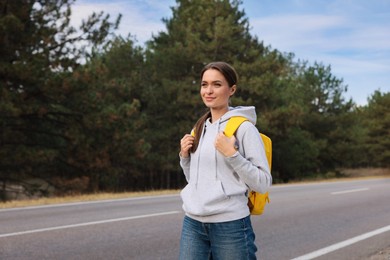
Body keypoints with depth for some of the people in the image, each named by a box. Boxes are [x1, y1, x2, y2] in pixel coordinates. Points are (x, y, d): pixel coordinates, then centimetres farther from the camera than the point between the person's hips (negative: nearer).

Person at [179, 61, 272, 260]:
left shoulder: (244, 127, -7)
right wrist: (185, 156, 5)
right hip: (192, 223, 6)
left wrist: (231, 154, -18)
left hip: (230, 224, -6)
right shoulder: (199, 129, 13)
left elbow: (263, 183, -10)